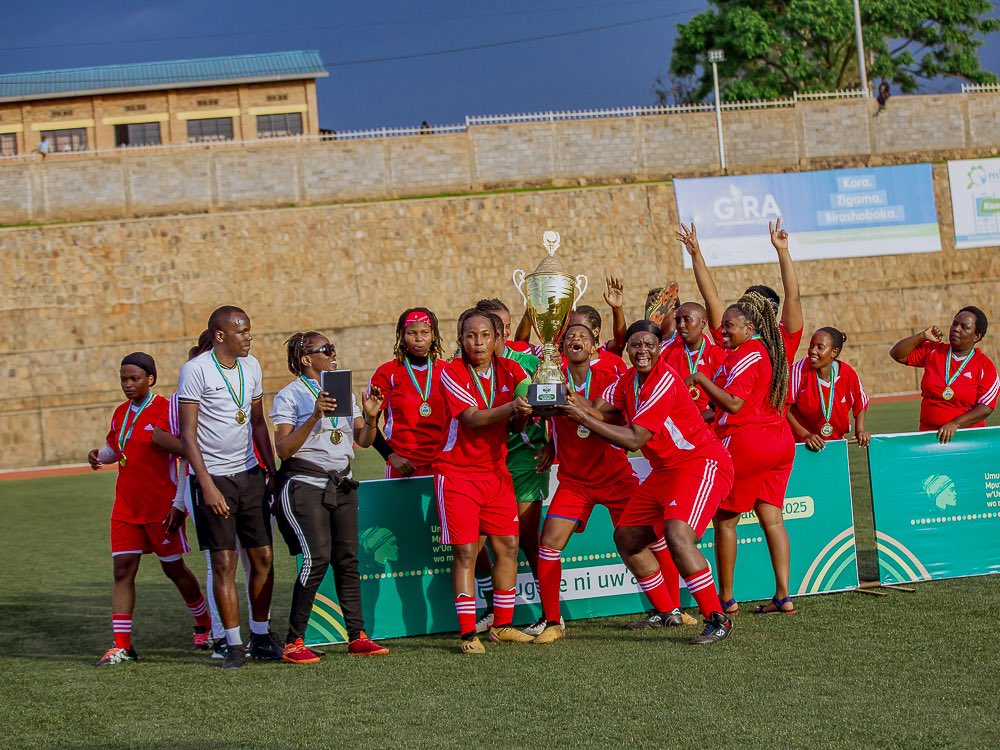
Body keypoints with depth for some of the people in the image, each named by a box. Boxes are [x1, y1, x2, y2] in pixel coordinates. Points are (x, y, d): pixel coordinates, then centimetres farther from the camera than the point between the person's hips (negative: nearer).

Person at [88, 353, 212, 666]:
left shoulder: (165, 410, -10)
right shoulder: (121, 413, 11)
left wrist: (159, 436, -29)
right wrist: (99, 455, 5)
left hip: (161, 507, -6)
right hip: (126, 508, 6)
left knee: (174, 568, 8)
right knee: (123, 570, -4)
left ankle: (205, 624, 31)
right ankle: (122, 646, -5)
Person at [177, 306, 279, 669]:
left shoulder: (251, 366, 8)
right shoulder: (196, 370, -12)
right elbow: (188, 434, -12)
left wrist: (271, 471, 15)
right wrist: (207, 485, -17)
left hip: (249, 474, 6)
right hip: (213, 476, -6)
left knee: (263, 558, 6)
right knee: (224, 563, -4)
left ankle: (260, 636, 18)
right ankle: (234, 645, 3)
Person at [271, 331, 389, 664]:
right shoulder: (289, 396, -3)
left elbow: (363, 441, 13)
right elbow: (284, 449, -11)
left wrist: (370, 417, -7)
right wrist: (314, 416, -21)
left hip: (341, 484, 6)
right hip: (304, 484, -6)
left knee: (347, 559, 3)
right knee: (317, 557, -15)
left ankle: (356, 636, 8)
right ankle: (294, 642, -9)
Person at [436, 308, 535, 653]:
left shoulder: (510, 370, 3)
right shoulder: (452, 372, -10)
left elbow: (515, 426, 3)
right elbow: (472, 418, -21)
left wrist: (523, 414, -20)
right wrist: (510, 408, -34)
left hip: (497, 471, 5)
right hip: (457, 473, -5)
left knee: (508, 546, 4)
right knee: (465, 552, -7)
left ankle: (502, 625, 16)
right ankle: (467, 633, -4)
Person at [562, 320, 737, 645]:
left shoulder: (665, 381, -21)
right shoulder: (628, 381, 7)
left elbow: (635, 439, -25)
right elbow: (598, 410, 2)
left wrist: (585, 418, -24)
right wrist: (574, 405, -19)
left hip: (701, 464, -10)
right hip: (666, 470, 10)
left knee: (677, 534, -30)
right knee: (626, 536, 13)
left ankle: (718, 620, -25)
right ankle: (667, 613, 27)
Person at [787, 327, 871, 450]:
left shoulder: (847, 374, -11)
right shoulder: (799, 370, -18)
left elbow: (860, 404, 9)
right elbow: (784, 410, -14)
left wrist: (860, 431, -4)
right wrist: (805, 435, -20)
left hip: (836, 443, 2)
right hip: (801, 444, -2)